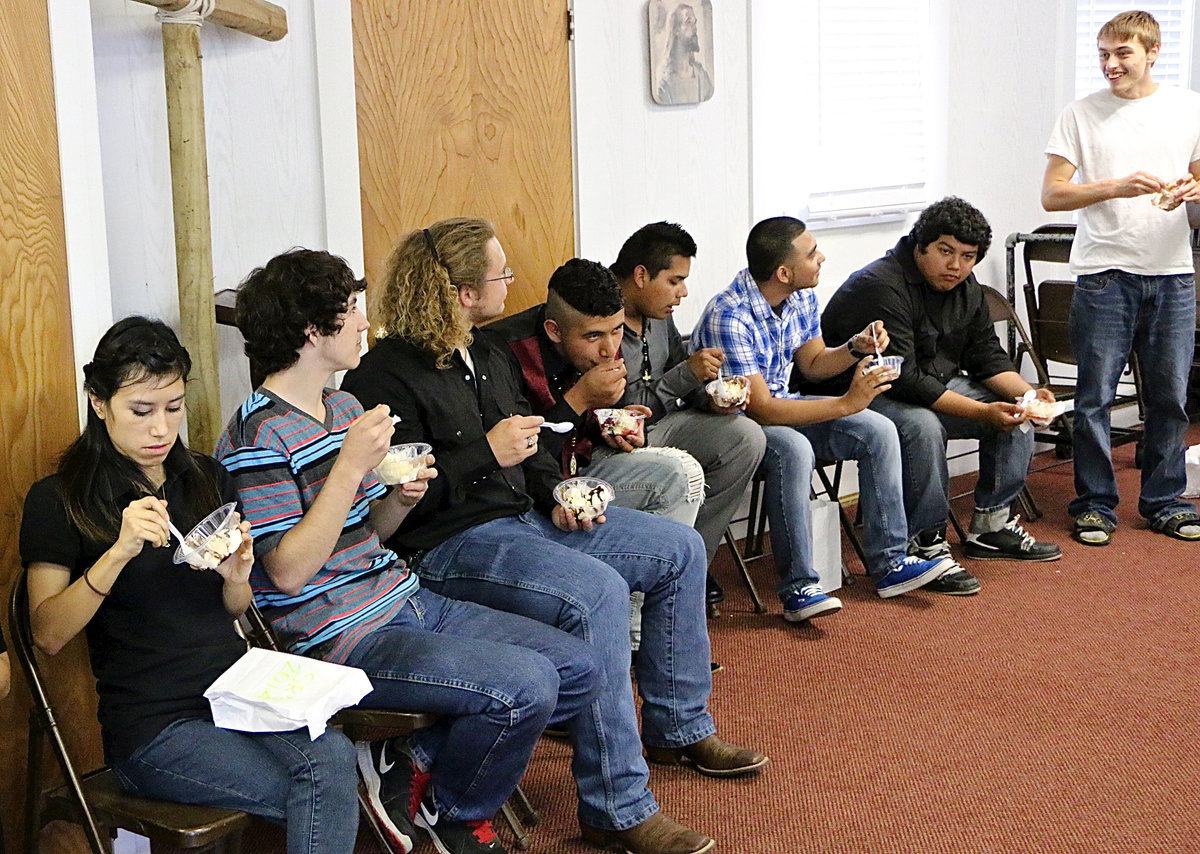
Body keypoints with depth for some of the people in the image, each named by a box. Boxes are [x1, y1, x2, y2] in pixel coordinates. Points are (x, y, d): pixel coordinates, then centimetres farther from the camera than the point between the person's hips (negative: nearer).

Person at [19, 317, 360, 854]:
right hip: (152, 727, -5)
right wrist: (118, 552, -23)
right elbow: (48, 634, -10)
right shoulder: (58, 501, 0)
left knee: (332, 753, -29)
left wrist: (236, 577, -5)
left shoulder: (206, 479, 15)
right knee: (328, 791, -25)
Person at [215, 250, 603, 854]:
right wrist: (350, 466, -23)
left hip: (404, 600, 9)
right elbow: (288, 571, -20)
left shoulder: (346, 409, 15)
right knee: (525, 686, -25)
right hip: (341, 638, -9)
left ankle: (413, 756, 8)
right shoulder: (258, 437, -13)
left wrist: (401, 499, -1)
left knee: (580, 670, 1)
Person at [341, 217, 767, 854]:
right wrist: (486, 455, -22)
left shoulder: (487, 353, 14)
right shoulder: (386, 377, -14)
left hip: (523, 516, 10)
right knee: (597, 592, -33)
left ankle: (677, 729, 21)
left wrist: (557, 496, 5)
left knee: (679, 549, 6)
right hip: (449, 545, -10)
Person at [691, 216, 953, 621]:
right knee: (793, 449, -37)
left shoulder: (801, 298, -2)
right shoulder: (729, 317, -28)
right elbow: (760, 409, -31)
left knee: (878, 430, -7)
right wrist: (845, 404, -31)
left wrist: (856, 348, -6)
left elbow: (813, 364, 14)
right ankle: (798, 587, -29)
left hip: (781, 405, 9)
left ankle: (889, 562, -2)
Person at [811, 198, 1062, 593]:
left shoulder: (965, 286, 4)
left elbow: (986, 354, 10)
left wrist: (1028, 393, -10)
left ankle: (991, 524, 8)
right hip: (863, 395, -9)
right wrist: (981, 411, -32)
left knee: (1015, 411, -1)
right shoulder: (882, 286, -25)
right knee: (923, 426, -37)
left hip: (936, 385, 9)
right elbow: (902, 379, -30)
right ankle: (924, 545, -23)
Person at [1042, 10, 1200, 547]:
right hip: (1104, 274, -2)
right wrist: (1117, 187, -18)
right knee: (1095, 397, -1)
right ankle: (1094, 504, 10)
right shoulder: (1082, 115, 2)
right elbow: (1052, 195, -3)